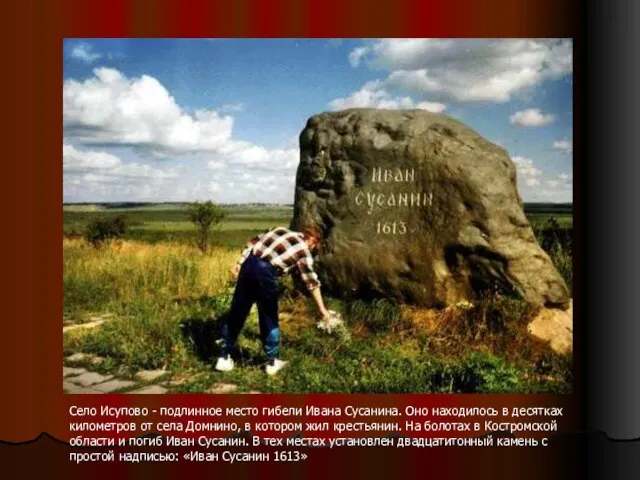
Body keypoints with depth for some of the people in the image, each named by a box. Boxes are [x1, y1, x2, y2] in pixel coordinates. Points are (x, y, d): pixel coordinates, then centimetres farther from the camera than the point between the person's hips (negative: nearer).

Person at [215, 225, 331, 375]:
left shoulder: (281, 230, 24)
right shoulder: (303, 250, 9)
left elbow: (252, 243, 18)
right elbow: (312, 282, 9)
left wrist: (239, 263, 18)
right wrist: (322, 309, 14)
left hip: (249, 263, 6)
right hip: (265, 272, -5)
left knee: (237, 312, 14)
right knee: (269, 318, 12)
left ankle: (224, 358, 23)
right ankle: (272, 362, 22)